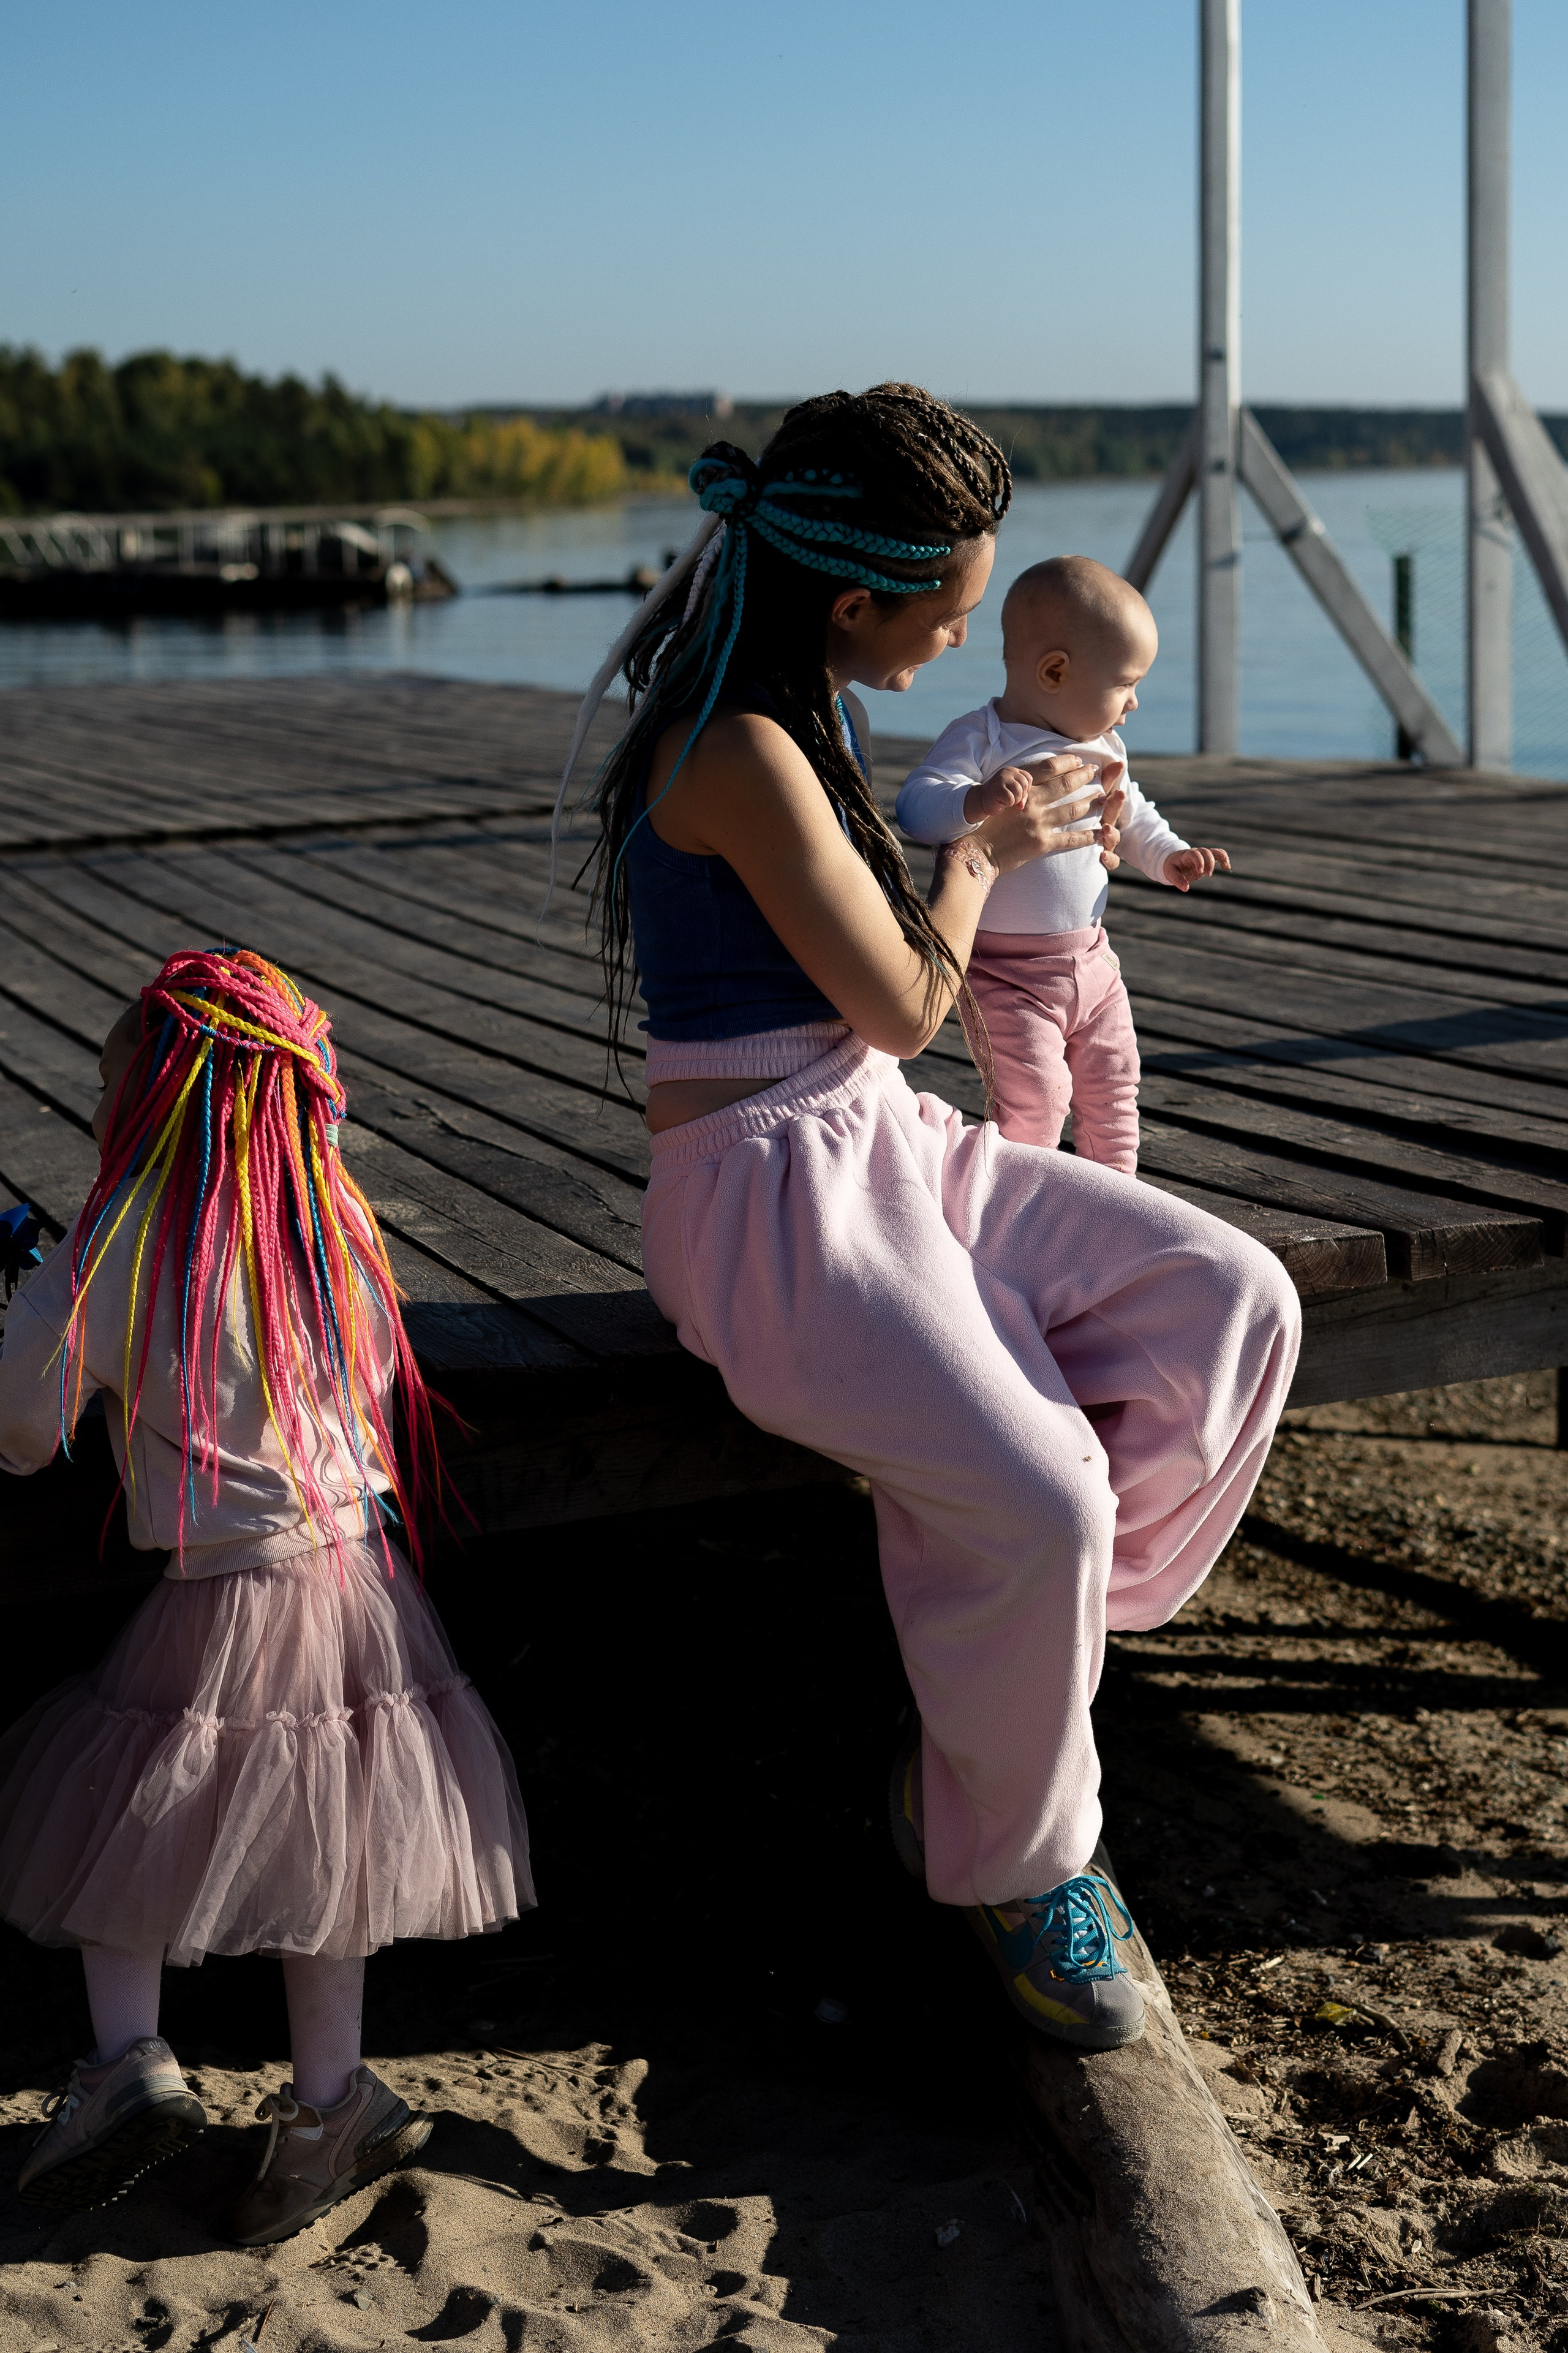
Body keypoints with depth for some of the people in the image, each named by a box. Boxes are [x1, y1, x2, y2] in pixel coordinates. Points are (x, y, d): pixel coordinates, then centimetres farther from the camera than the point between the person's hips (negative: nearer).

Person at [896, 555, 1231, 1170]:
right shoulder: (980, 740, -16)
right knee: (1035, 1095, -12)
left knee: (1112, 1083, 15)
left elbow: (1131, 814, 24)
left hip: (1091, 959, 7)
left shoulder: (1104, 748, 6)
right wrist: (976, 801, -48)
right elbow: (917, 807, -29)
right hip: (1007, 974, -7)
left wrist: (1168, 856, 6)